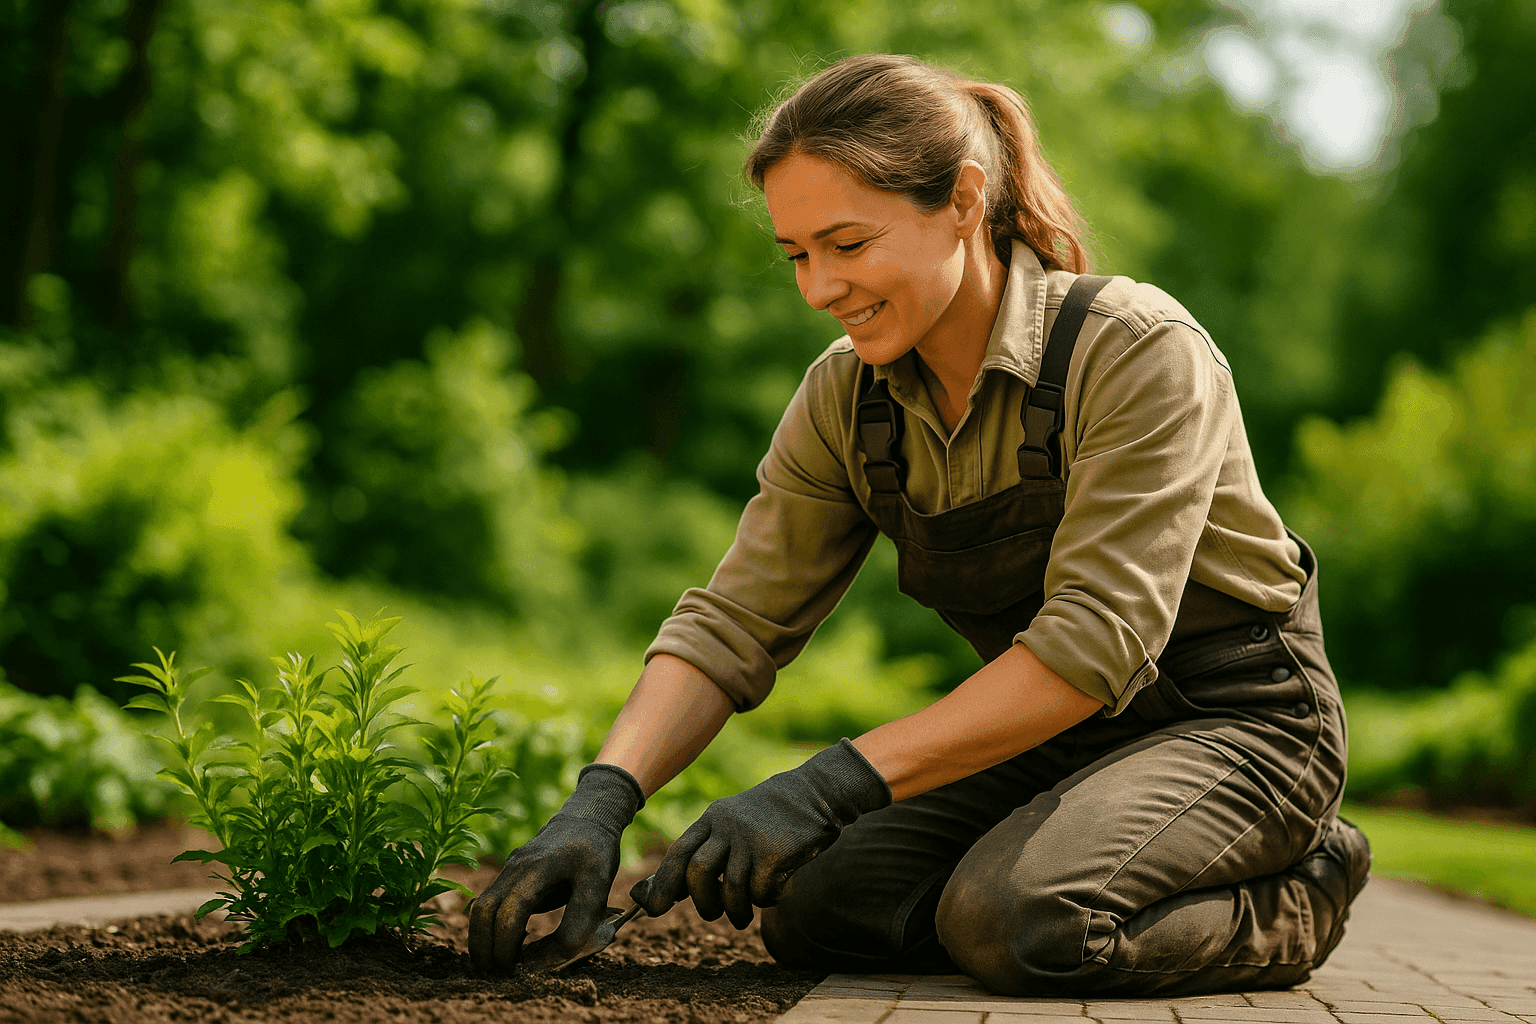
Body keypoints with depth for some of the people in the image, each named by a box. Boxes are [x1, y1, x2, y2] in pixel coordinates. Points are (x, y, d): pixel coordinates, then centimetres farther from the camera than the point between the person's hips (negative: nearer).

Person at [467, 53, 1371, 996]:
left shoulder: (1140, 352, -23)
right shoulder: (848, 398, -3)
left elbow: (1096, 639, -30)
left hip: (1239, 717, -6)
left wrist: (834, 785, -35)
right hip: (1067, 735, 7)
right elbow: (733, 625, -4)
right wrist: (602, 801, -22)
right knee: (813, 908, -11)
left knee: (1016, 919, -30)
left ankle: (1290, 901, -3)